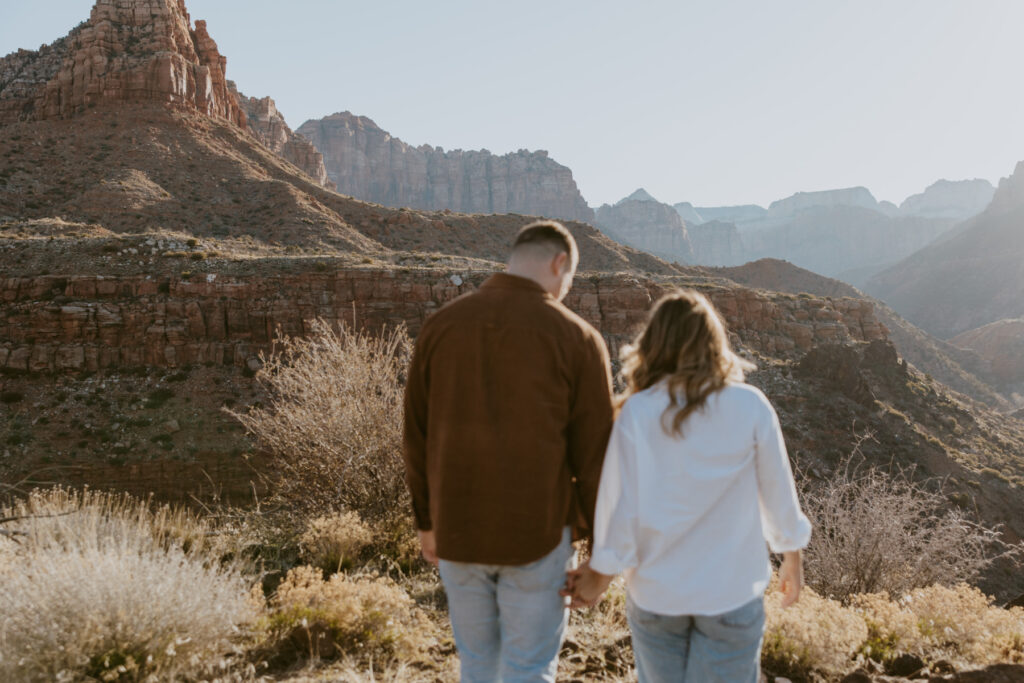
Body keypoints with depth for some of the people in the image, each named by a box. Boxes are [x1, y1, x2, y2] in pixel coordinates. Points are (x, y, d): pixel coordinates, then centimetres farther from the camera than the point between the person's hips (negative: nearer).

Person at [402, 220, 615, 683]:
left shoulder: (440, 326, 0)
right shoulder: (576, 338, -10)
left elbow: (417, 436, 5)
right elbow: (594, 455, -8)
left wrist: (427, 521, 16)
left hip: (457, 531, 4)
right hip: (538, 534, -3)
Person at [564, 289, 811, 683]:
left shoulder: (637, 413, -12)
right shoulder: (750, 407, -10)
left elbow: (620, 507, -10)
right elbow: (778, 493, -1)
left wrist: (600, 576, 6)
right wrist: (792, 560, 16)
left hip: (656, 593, 1)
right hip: (732, 592, 0)